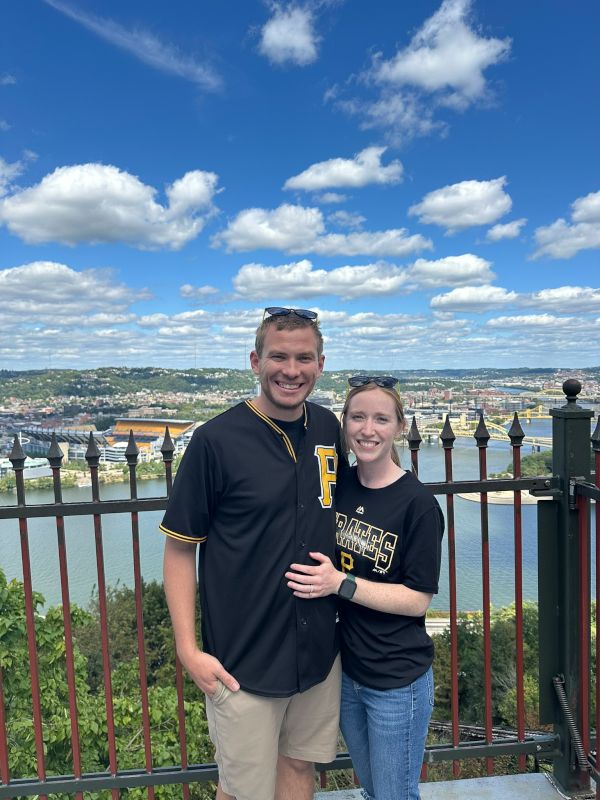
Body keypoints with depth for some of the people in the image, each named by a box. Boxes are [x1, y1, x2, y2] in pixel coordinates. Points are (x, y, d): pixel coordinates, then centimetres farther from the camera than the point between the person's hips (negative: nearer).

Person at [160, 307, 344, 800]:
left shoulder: (329, 430, -1)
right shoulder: (216, 440, -17)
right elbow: (180, 548, -11)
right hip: (243, 658, -4)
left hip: (320, 649, 5)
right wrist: (188, 649, -12)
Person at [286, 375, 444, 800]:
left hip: (397, 681, -5)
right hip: (347, 669, 6)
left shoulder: (418, 503, -19)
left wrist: (341, 584, -25)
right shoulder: (338, 486, -3)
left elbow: (417, 600, -18)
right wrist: (316, 577, -6)